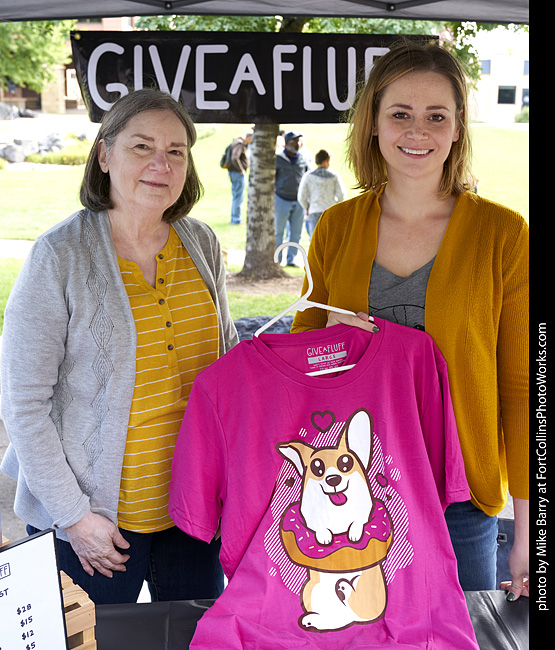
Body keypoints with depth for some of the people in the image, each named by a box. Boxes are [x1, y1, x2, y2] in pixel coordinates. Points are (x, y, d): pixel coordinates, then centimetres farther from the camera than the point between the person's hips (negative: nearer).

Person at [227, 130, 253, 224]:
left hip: (235, 173, 11)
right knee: (238, 196, -5)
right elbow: (234, 158, -29)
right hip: (237, 173, -11)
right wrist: (241, 170, -21)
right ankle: (236, 220, -2)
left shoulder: (243, 143, 13)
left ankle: (234, 218, 24)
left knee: (236, 196, 16)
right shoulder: (239, 144, -18)